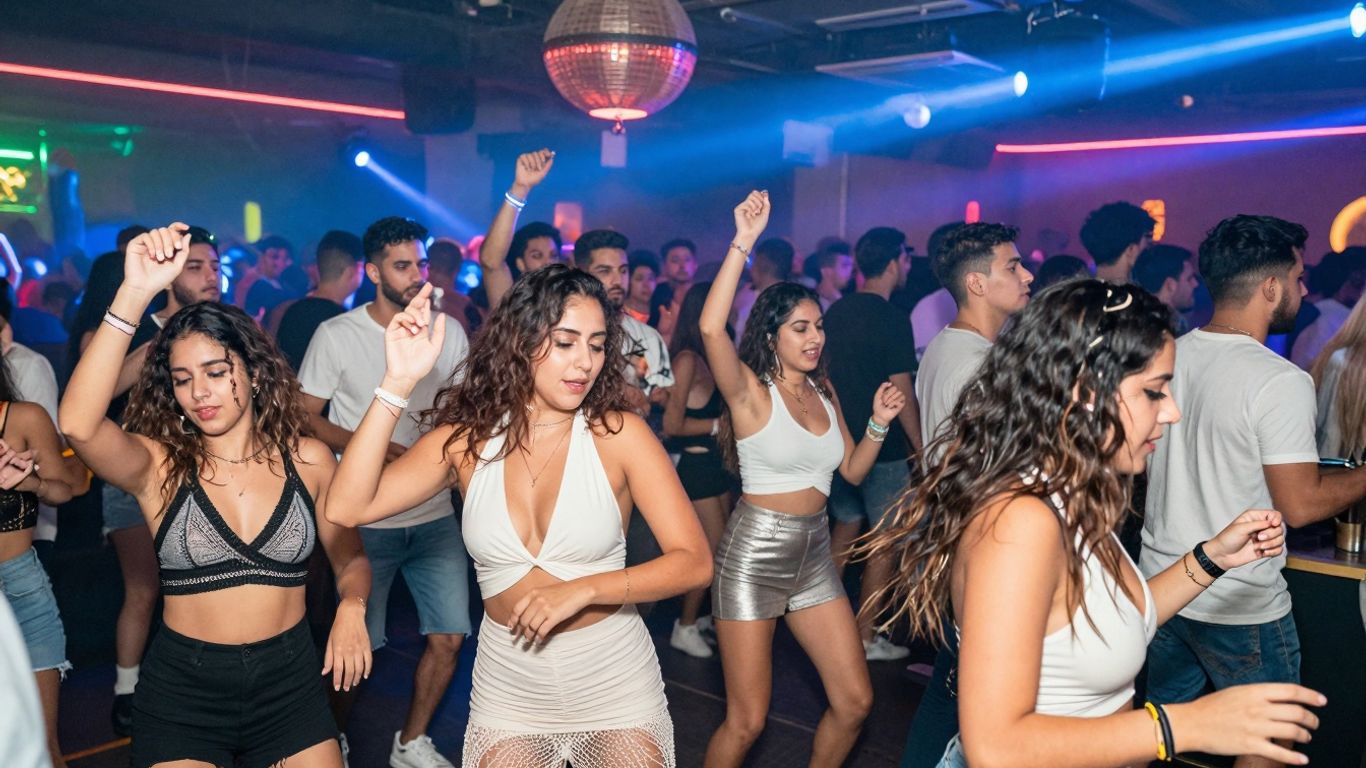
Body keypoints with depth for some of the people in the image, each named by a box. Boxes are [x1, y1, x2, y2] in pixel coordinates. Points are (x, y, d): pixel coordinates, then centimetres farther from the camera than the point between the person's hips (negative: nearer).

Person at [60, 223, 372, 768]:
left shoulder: (308, 459, -3)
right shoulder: (159, 466, -7)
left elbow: (350, 559, 7)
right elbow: (78, 426, -27)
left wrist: (352, 608, -15)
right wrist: (135, 295, -34)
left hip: (290, 679, 1)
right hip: (182, 685, -1)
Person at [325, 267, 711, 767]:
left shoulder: (619, 434, -13)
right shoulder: (467, 439, -6)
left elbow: (694, 562, -15)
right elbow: (346, 509, -18)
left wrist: (583, 590, -27)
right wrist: (398, 385, -23)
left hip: (614, 676, -1)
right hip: (508, 683, 2)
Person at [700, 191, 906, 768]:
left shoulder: (823, 390, 9)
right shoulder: (751, 390, -10)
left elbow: (852, 470, 14)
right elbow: (711, 329, -30)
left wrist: (879, 423, -2)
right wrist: (742, 243, -30)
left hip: (814, 553, 6)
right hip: (753, 553, -6)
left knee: (854, 701, 9)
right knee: (746, 721, 1)